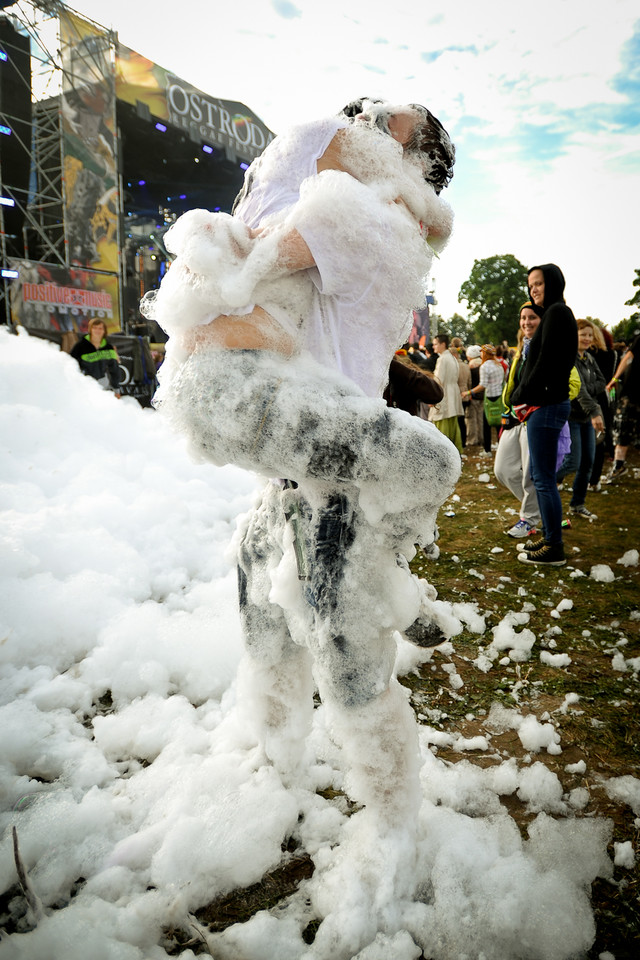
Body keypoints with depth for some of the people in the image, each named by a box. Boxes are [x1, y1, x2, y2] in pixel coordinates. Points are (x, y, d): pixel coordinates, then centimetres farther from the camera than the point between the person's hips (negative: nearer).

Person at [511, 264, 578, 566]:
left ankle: (554, 549, 1)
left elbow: (546, 362, -17)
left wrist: (521, 397, -9)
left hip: (546, 405, -10)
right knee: (539, 475, 14)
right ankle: (550, 537, 22)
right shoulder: (554, 314, 20)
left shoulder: (557, 312, -10)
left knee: (544, 478, -6)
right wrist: (521, 396, 9)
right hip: (543, 404, 10)